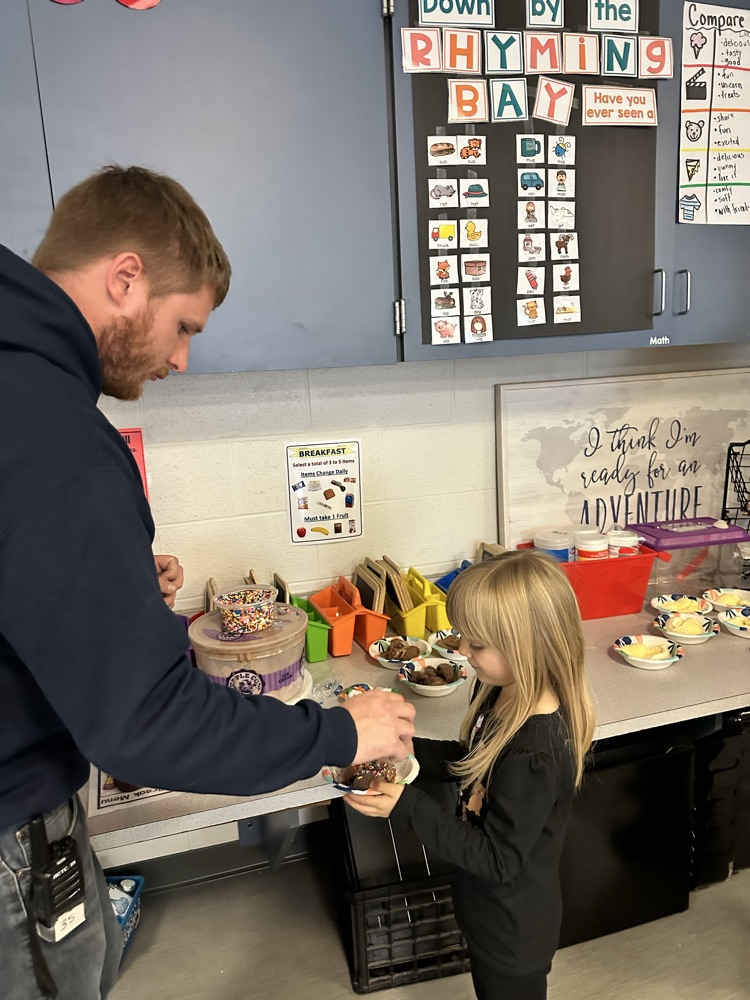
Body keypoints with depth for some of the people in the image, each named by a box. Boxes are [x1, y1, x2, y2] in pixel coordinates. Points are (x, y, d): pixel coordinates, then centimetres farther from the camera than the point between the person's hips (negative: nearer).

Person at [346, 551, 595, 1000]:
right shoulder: (504, 694, -12)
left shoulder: (535, 753, -38)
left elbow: (497, 860, -29)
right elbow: (470, 760, 4)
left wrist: (408, 806, -34)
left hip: (513, 930, -7)